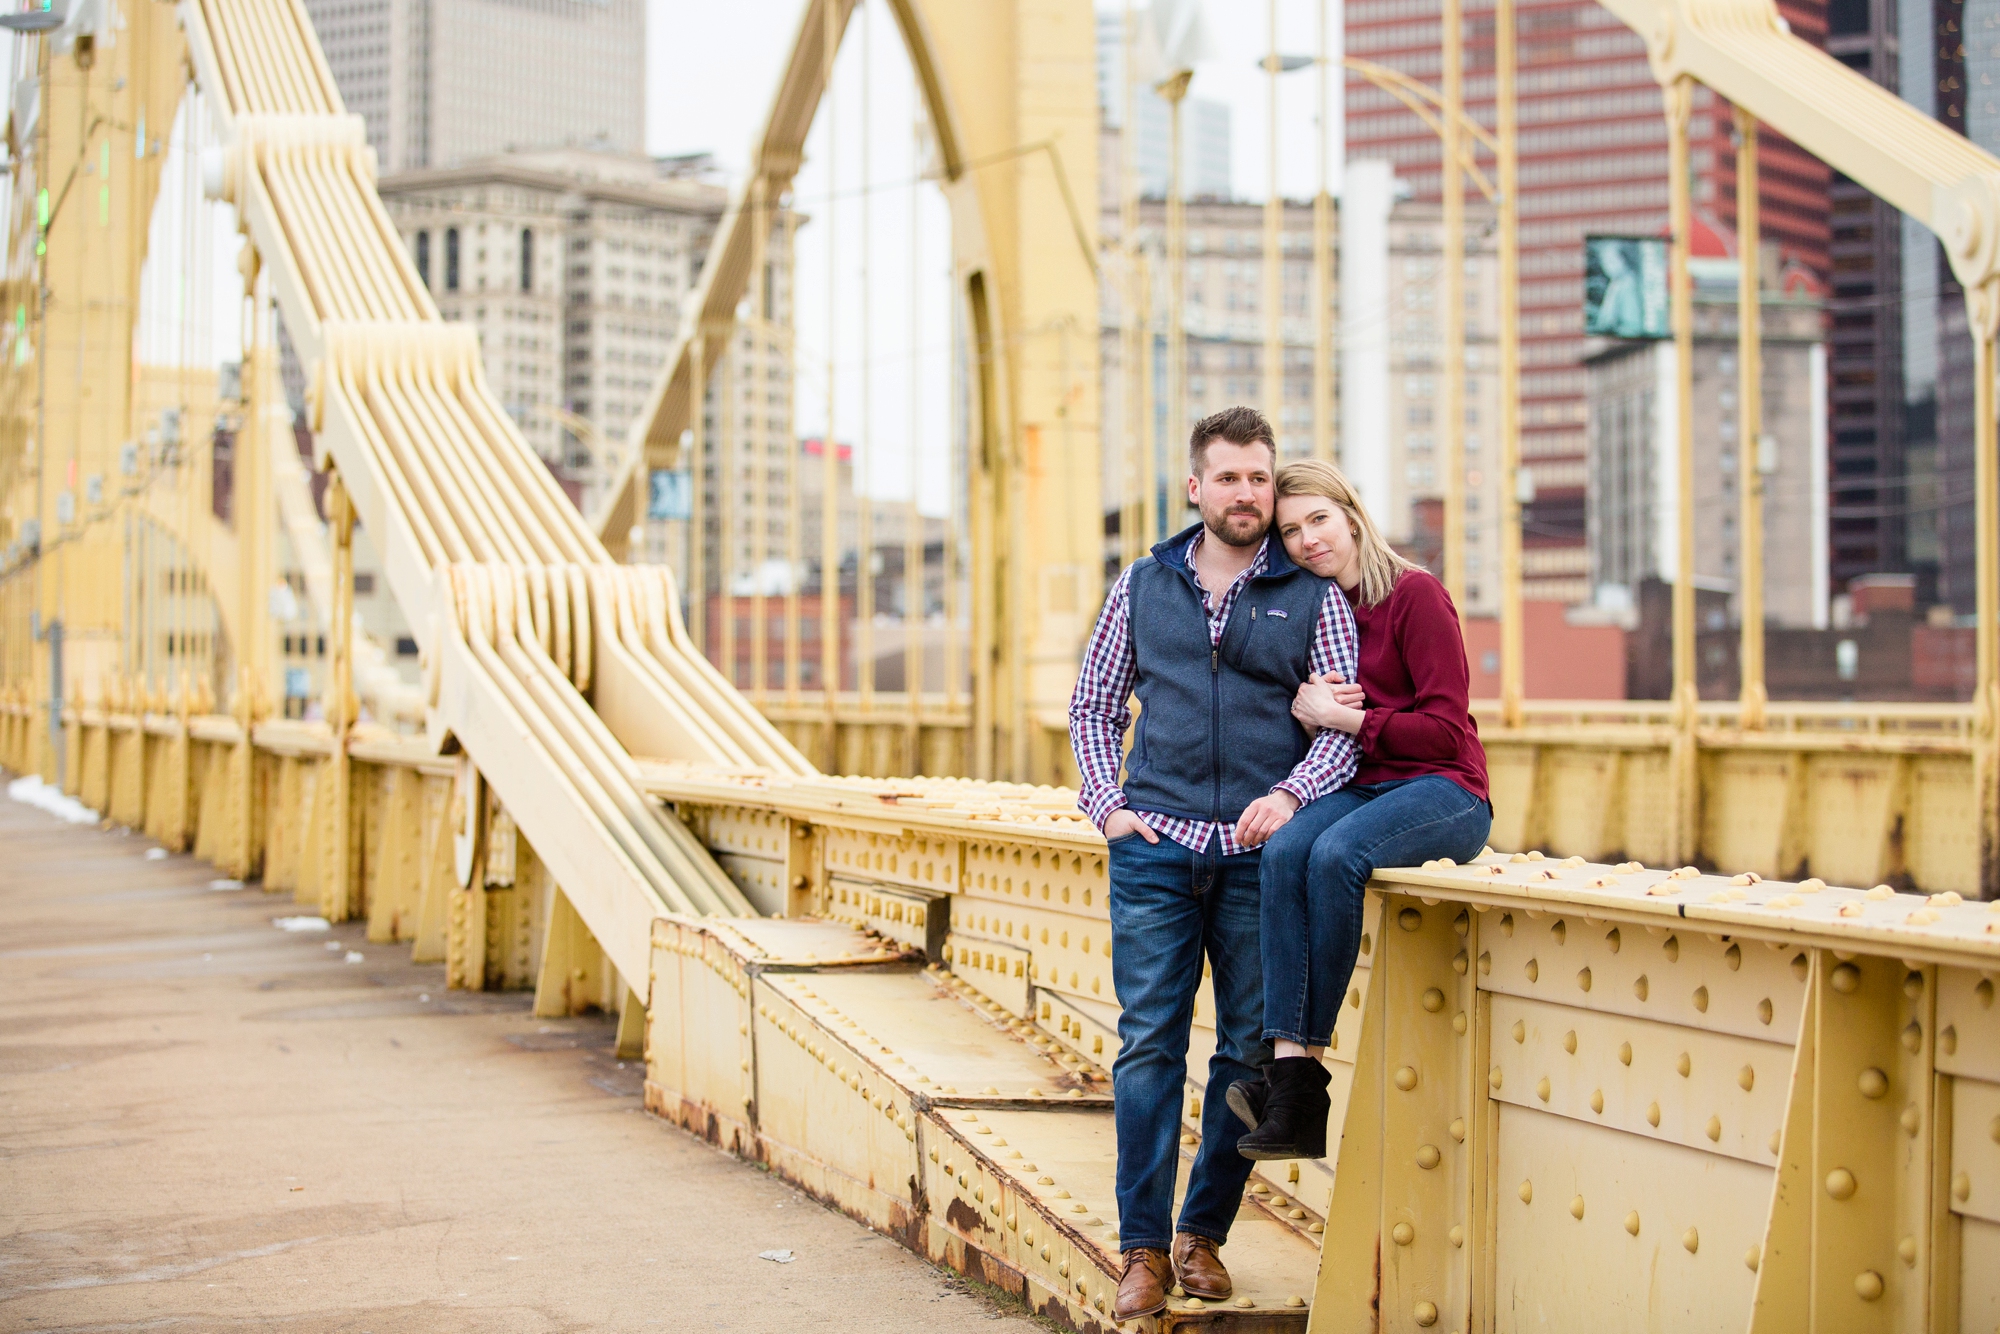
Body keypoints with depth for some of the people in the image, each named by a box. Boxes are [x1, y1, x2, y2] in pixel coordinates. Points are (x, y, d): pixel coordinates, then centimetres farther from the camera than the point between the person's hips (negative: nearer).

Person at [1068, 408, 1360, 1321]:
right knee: (1148, 1043, -3)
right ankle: (1144, 1247, 3)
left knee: (1251, 1047, 4)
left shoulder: (1312, 597, 6)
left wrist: (1292, 794, -15)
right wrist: (1105, 803, 4)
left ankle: (1204, 1233, 17)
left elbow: (1346, 723, 2)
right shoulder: (1143, 586, 11)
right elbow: (1094, 705, 17)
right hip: (1155, 847, 0)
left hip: (1260, 855, 0)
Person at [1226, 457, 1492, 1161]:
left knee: (1335, 853, -35)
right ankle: (1291, 1078, -37)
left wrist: (1346, 717, -12)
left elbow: (1446, 729, -11)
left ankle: (1304, 1063, -26)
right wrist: (1301, 704, 0)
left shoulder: (1415, 595, -6)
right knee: (1284, 848, -28)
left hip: (1444, 792, -5)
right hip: (1357, 787, 5)